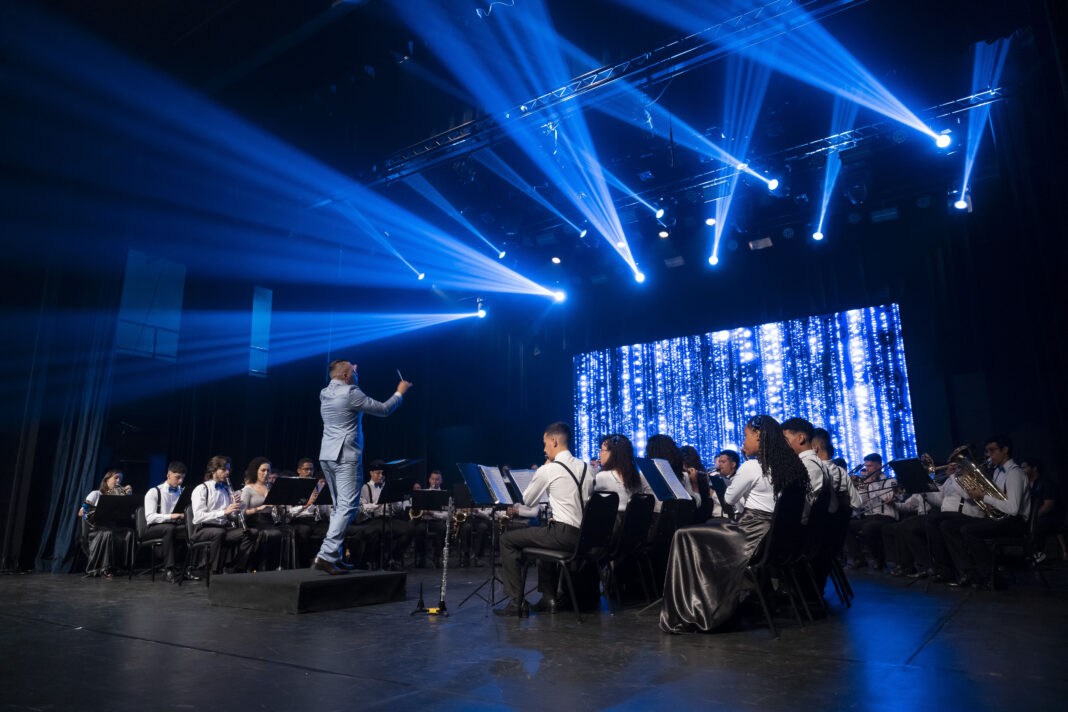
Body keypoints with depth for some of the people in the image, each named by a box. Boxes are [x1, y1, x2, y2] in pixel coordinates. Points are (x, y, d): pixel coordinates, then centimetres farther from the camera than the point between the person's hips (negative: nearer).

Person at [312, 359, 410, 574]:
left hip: (327, 456, 9)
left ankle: (333, 555, 16)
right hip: (346, 457, -9)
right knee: (347, 507, -9)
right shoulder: (351, 393, -13)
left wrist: (352, 377, 34)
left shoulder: (325, 393, 10)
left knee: (340, 508, 16)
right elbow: (383, 410, -7)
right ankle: (326, 556, -15)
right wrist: (400, 392, 8)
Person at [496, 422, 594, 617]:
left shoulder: (548, 470, -11)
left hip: (563, 534, -8)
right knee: (544, 534, 35)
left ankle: (516, 602, 3)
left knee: (507, 539, 5)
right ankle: (549, 598, 33)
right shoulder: (585, 467, 11)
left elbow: (526, 498, 3)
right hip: (583, 534, 8)